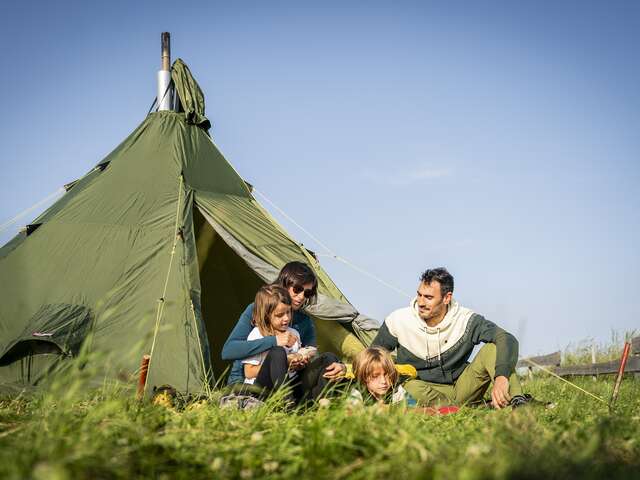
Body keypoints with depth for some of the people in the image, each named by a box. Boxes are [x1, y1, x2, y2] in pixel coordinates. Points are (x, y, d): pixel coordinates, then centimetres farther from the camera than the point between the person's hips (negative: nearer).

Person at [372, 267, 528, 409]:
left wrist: (501, 378, -44)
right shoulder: (398, 321, -9)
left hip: (461, 388, 0)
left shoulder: (465, 320, -13)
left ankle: (517, 402, -37)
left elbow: (507, 340, -26)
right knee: (411, 387, -38)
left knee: (494, 348, -21)